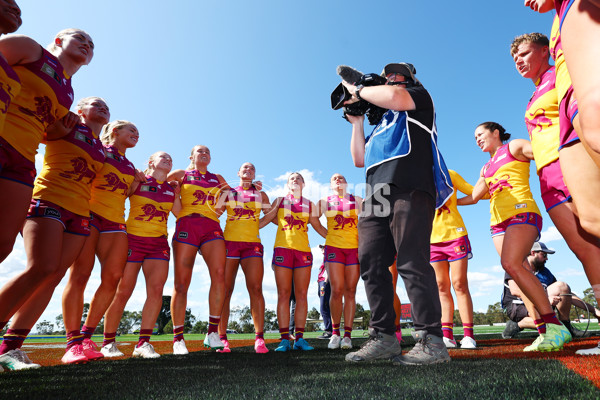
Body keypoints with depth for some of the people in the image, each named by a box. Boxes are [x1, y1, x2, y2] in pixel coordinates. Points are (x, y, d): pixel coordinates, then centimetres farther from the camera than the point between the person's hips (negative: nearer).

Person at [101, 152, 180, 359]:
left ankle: (143, 343, -2)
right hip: (133, 239, -3)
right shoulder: (138, 181, 2)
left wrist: (177, 194, 2)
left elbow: (179, 213, 9)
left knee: (156, 290, -10)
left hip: (159, 243, 4)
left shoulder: (172, 188, 13)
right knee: (122, 292, -1)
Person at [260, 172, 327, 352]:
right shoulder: (279, 201, 14)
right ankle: (284, 339, 0)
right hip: (283, 248, -1)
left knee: (302, 294, 0)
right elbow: (265, 219, 11)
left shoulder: (309, 205, 16)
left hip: (303, 250, 2)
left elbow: (319, 227, 20)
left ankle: (299, 338, 6)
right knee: (283, 294, -3)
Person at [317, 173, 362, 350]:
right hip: (334, 247, -1)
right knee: (337, 291, -8)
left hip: (354, 248, 1)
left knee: (350, 291, -1)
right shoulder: (325, 201, 13)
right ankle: (335, 333, 5)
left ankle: (347, 335, 4)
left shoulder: (357, 200, 14)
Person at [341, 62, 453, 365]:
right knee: (371, 264, -3)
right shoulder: (382, 123, 37)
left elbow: (393, 97, -5)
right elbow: (359, 159, 28)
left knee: (412, 262, -15)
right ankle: (383, 337, 3)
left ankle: (431, 341, -8)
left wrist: (358, 91, 11)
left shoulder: (419, 96, 20)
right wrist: (357, 122, 26)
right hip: (376, 197, 7)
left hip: (408, 188, -7)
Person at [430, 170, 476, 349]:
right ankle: (447, 335, 6)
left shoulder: (449, 174, 4)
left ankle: (468, 335, 3)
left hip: (455, 234, -2)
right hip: (432, 239, 3)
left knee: (459, 284, -3)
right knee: (442, 287, 3)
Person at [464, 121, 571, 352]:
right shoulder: (486, 169, 28)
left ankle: (554, 326, -22)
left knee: (511, 263, -26)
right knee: (520, 272, -5)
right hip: (498, 221, 6)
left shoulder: (515, 147, 12)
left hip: (521, 212, -6)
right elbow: (474, 196, 28)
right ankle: (545, 332, -5)